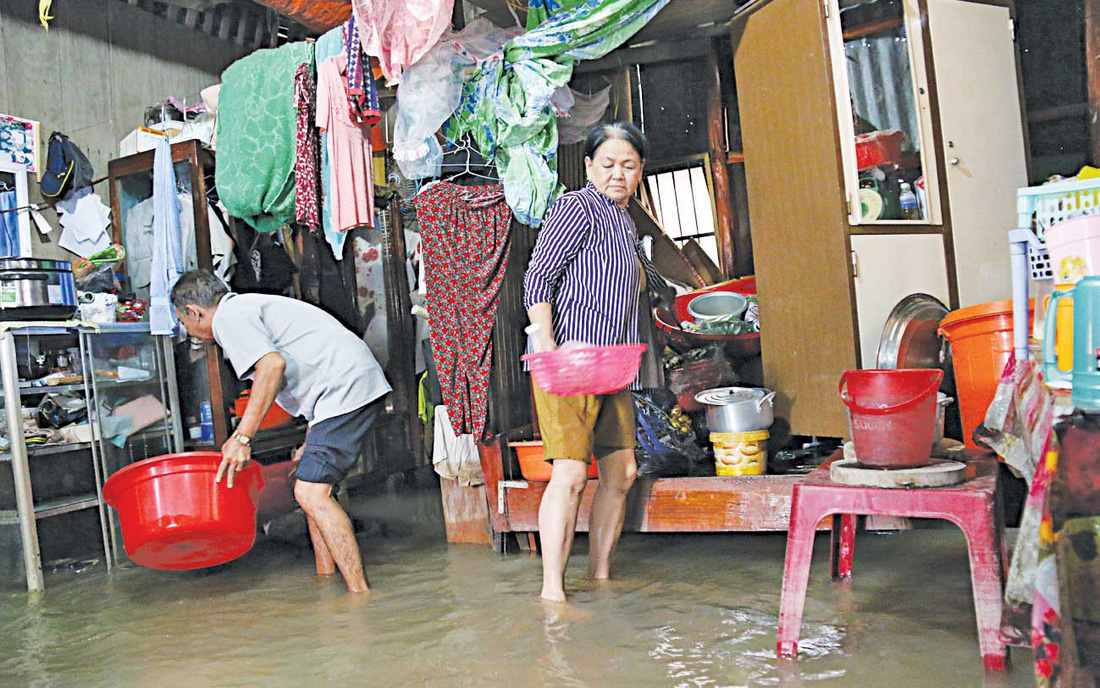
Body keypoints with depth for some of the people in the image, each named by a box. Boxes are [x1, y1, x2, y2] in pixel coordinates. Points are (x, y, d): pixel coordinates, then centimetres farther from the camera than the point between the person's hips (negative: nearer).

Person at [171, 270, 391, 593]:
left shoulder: (229, 316, -3)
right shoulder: (251, 306, 28)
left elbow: (273, 365, -22)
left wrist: (242, 436, -19)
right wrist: (312, 442, 31)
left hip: (346, 387, -11)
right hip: (352, 387, 11)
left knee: (311, 493, -13)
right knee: (311, 489, 16)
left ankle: (359, 592, -11)